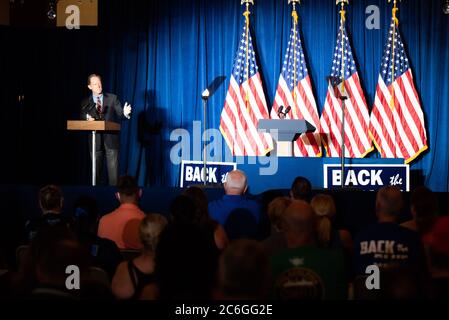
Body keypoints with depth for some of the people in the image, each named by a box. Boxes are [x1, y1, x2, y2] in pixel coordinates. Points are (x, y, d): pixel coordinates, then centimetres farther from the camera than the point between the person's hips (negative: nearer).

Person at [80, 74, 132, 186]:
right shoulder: (85, 103, 8)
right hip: (95, 141, 2)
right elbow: (82, 119, 3)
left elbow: (119, 113, -4)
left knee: (113, 169, -4)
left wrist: (125, 113, -27)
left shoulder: (112, 98, 4)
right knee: (96, 169, 8)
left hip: (111, 139, -2)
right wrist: (87, 118, -19)